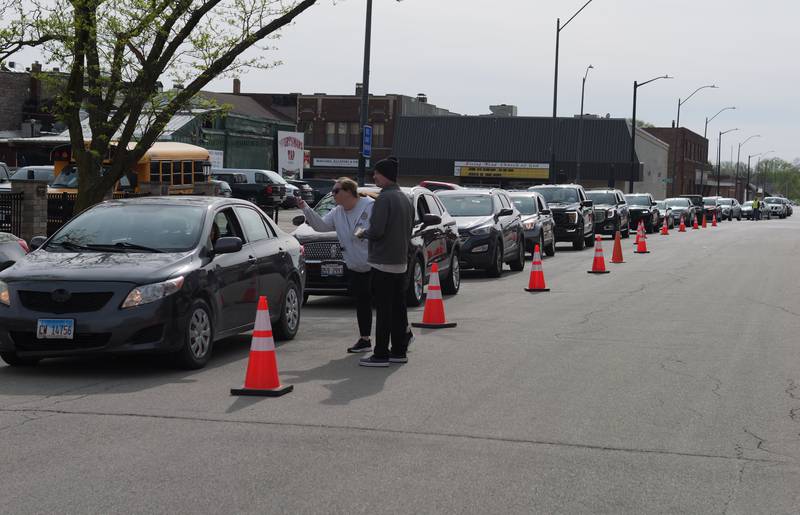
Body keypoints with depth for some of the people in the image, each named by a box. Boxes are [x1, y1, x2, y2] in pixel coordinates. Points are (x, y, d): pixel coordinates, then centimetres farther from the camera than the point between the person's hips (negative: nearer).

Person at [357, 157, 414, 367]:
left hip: (383, 262, -9)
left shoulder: (385, 197, -15)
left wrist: (363, 233, -2)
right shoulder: (404, 198, 14)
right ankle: (399, 351, 18)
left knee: (383, 310, -6)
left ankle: (381, 354, -4)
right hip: (401, 261, 9)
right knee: (398, 308, 13)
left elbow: (377, 230, -20)